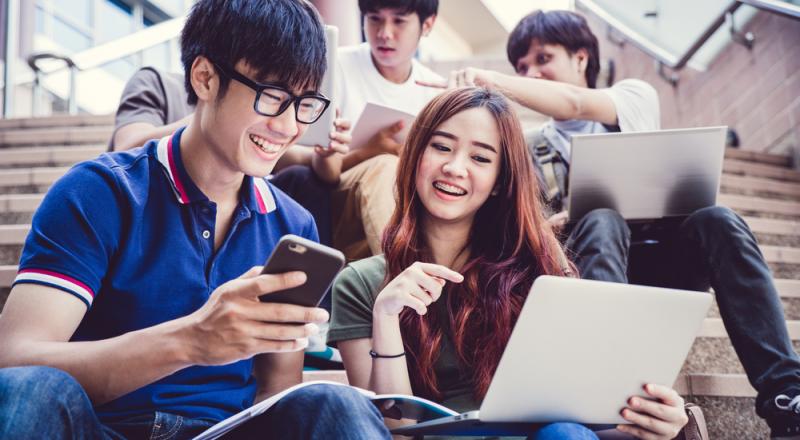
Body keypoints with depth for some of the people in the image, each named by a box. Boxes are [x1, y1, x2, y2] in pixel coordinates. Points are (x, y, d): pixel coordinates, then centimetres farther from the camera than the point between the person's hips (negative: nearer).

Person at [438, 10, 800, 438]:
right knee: (600, 222, -33)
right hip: (595, 266, 0)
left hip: (663, 262, 0)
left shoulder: (635, 96, 9)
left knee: (716, 220, -31)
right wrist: (551, 227, -19)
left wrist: (492, 80, -26)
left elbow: (574, 104, -15)